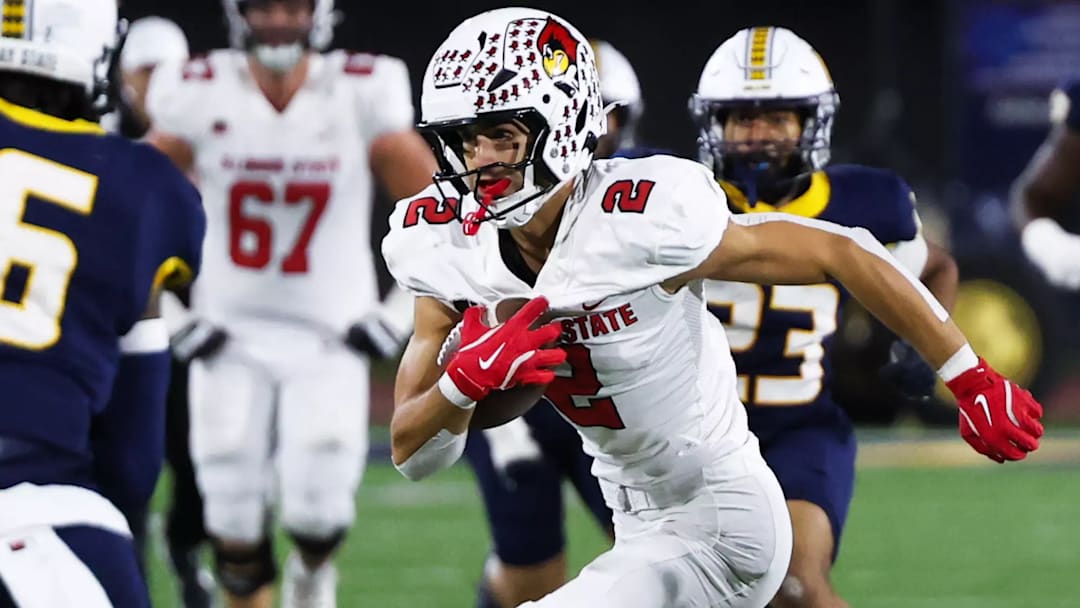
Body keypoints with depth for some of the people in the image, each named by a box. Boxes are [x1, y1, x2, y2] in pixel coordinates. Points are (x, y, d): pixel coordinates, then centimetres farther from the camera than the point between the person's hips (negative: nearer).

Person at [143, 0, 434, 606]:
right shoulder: (197, 94, -9)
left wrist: (408, 306, -9)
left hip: (330, 337, -1)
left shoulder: (364, 92, -11)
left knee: (317, 515, -11)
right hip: (231, 334, 1)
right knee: (235, 520, -3)